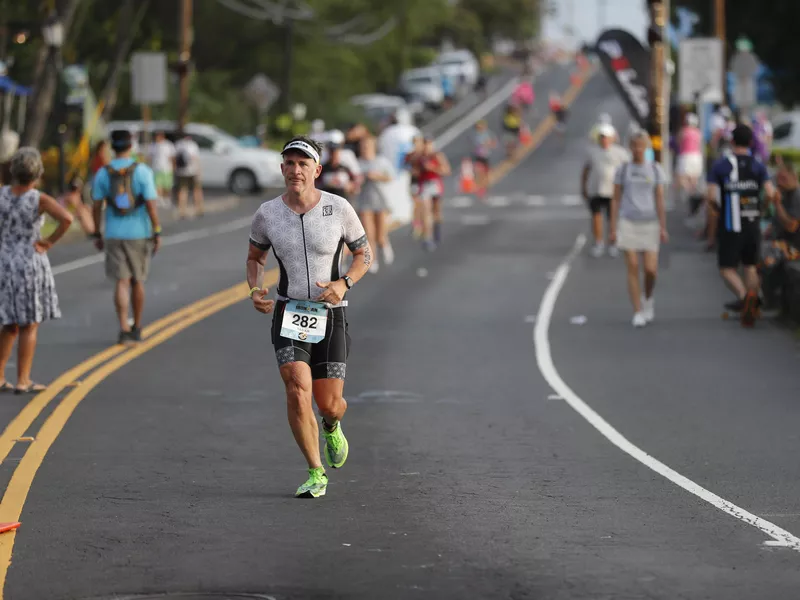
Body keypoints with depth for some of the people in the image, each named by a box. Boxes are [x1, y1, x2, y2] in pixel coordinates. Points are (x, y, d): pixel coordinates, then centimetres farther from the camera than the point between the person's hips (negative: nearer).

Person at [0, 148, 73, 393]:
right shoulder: (40, 199, -13)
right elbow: (67, 219, -27)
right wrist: (50, 242, -13)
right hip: (30, 266, -4)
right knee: (29, 326, 5)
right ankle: (23, 382, 4)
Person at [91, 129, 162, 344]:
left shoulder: (103, 174, -3)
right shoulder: (142, 171, -10)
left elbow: (97, 206, 0)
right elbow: (151, 205, -13)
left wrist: (97, 235, 10)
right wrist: (157, 233, -6)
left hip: (114, 235, 1)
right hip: (139, 235, -1)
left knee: (122, 282, -1)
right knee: (137, 281, 14)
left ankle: (124, 329, -16)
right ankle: (136, 328, 24)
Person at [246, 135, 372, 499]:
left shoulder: (339, 208, -7)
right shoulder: (267, 214, -3)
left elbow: (364, 254, 5)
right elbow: (255, 257, 14)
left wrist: (343, 284, -14)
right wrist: (255, 290, -5)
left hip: (330, 315, 0)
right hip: (288, 314, 0)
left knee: (329, 404, 2)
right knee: (298, 389, -19)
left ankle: (331, 428, 42)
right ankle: (316, 474, -8)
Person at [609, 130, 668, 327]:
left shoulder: (655, 170, 5)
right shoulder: (623, 170, 5)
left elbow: (660, 200, 3)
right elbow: (616, 201, 6)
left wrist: (663, 227, -3)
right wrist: (613, 228, 1)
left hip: (649, 223, 0)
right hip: (628, 222, 0)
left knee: (651, 270, -5)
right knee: (632, 268, -6)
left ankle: (648, 298, 25)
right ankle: (638, 312, -2)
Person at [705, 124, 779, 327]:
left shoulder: (720, 165, -4)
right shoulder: (758, 166, 0)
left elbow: (711, 197, -12)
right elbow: (770, 194, -11)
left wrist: (716, 210, 8)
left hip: (730, 226, -2)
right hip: (753, 224, 2)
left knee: (727, 268, 3)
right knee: (750, 266, 16)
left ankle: (743, 295, -24)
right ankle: (751, 308, 11)